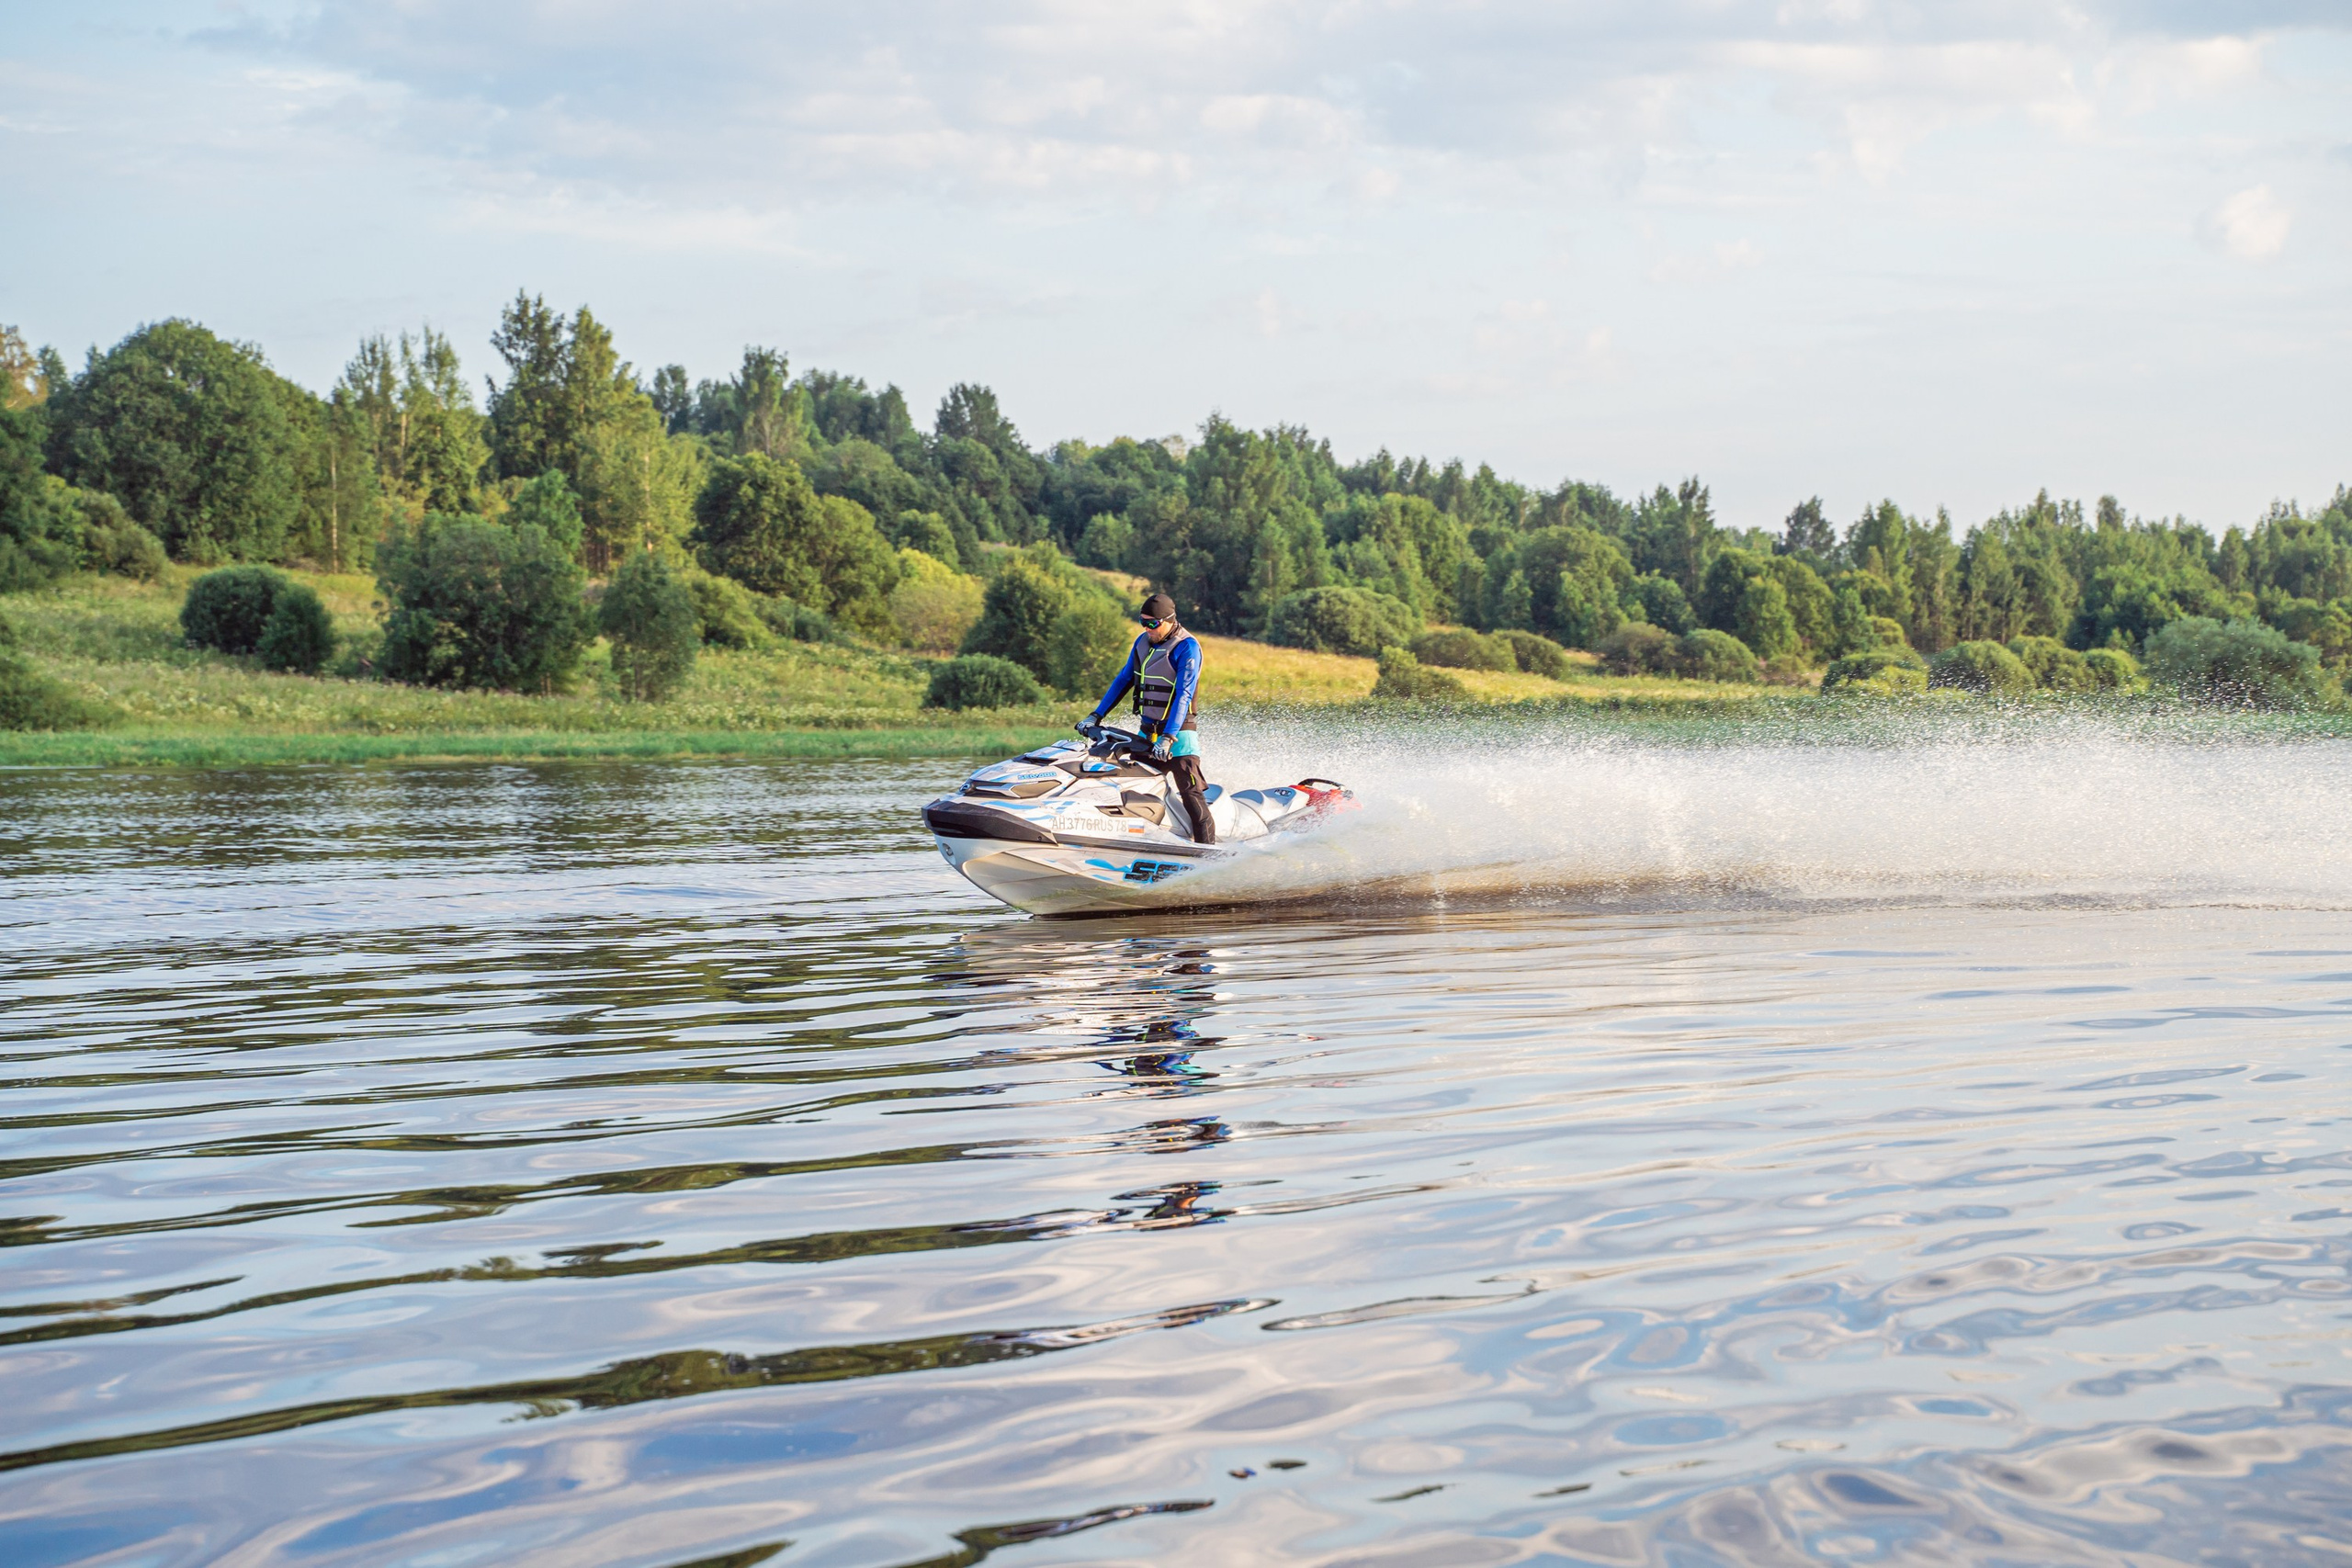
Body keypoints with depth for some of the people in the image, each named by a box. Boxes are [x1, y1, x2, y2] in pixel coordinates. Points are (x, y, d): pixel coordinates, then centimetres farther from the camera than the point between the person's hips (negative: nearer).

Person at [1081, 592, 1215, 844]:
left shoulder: (1187, 647, -14)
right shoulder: (1143, 642, 8)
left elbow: (1184, 694, -22)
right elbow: (1123, 679, 16)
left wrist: (1168, 738, -29)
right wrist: (1096, 715, 9)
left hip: (1177, 732, -7)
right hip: (1147, 730, 7)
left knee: (1191, 794, -10)